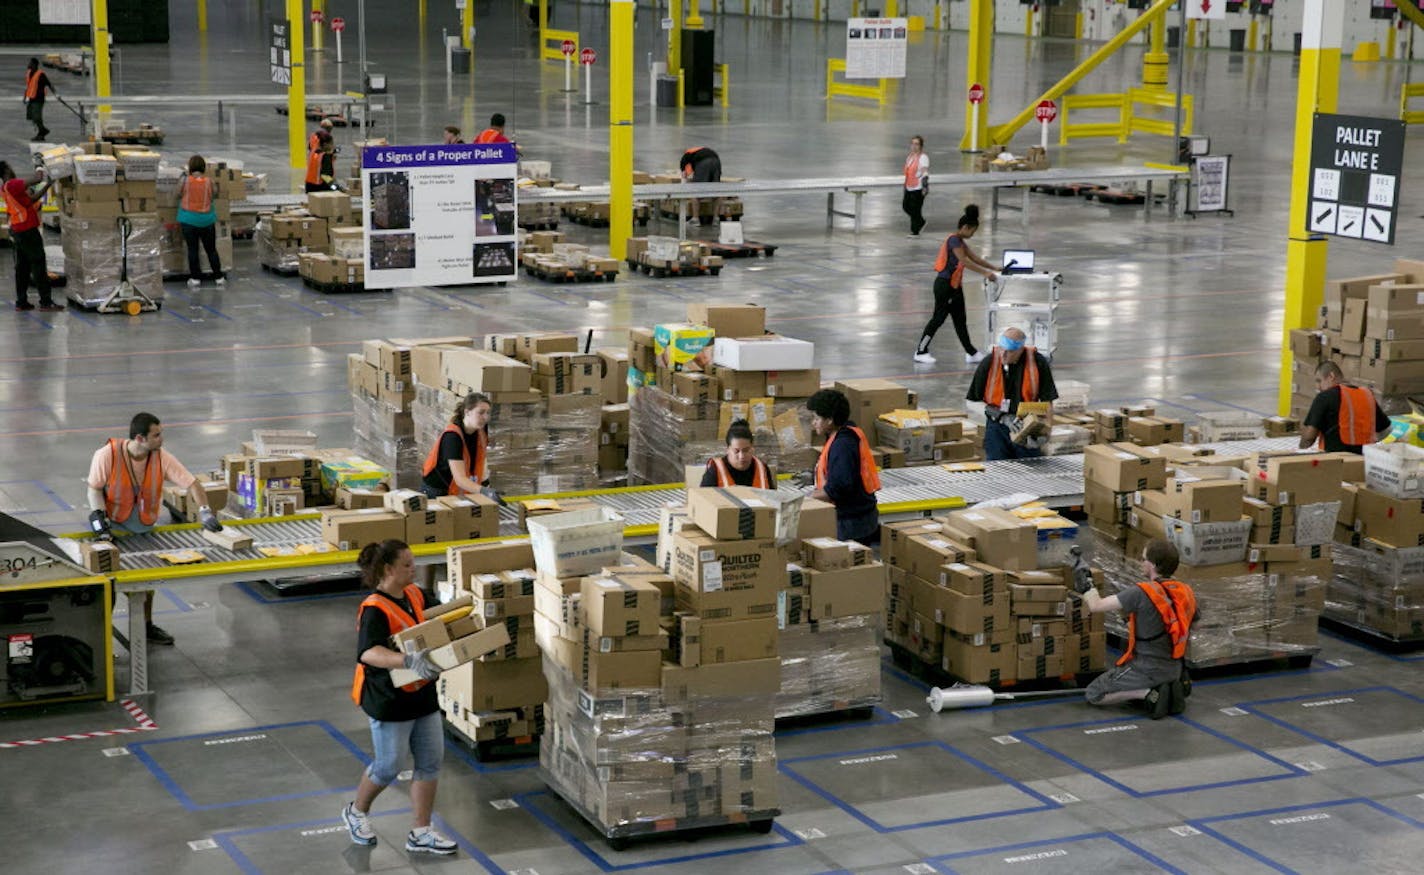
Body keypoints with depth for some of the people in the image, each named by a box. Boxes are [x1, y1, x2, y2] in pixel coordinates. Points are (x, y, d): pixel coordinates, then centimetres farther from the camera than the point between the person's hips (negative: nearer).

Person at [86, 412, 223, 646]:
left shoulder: (162, 458, -14)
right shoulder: (107, 455, -21)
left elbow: (191, 483, -14)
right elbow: (95, 488, -10)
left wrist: (204, 510, -27)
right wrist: (98, 516, -24)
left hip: (144, 528, 4)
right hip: (112, 526, -4)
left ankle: (146, 625, 33)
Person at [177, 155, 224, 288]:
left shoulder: (185, 181, -9)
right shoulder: (209, 182, -7)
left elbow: (178, 195, 0)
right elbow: (214, 194, 2)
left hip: (188, 219, -1)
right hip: (207, 220, 1)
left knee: (192, 249, 5)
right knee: (211, 249, 11)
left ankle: (195, 278, 4)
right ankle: (218, 277, 14)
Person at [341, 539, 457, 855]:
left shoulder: (414, 595, 2)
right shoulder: (375, 610, -23)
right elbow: (368, 653, -38)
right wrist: (409, 660, -51)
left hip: (422, 694, 8)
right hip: (389, 699, -8)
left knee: (431, 761, 8)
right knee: (388, 766, 6)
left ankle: (420, 832, 17)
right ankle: (356, 811, 34)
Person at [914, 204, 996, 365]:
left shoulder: (960, 241, 13)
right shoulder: (954, 240, -18)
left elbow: (975, 258, 16)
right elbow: (965, 262, -26)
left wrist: (994, 268, 9)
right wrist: (985, 273, -27)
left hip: (954, 285, 10)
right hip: (944, 285, -10)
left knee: (960, 319, 11)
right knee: (938, 318, -2)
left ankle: (971, 353, 14)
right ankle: (920, 352, 7)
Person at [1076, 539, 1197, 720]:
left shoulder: (1141, 593, -22)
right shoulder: (1186, 593, -1)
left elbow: (1096, 606, -16)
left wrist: (1086, 586, 5)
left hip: (1149, 669, -7)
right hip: (1175, 668, 7)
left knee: (1094, 694, 6)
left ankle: (1149, 694, -10)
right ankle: (1174, 687, 8)